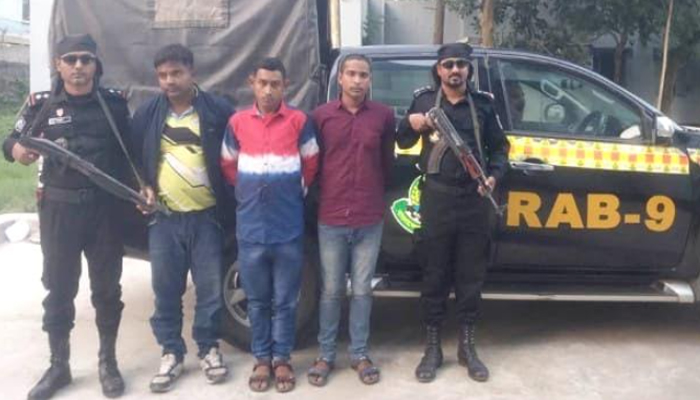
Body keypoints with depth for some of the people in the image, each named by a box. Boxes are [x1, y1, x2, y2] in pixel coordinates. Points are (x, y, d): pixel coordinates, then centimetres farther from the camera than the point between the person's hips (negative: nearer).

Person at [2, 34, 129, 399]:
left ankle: (107, 362, 24)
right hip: (59, 207, 0)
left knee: (106, 287, 8)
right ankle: (58, 366, 24)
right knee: (59, 289, 8)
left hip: (104, 206, 0)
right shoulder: (42, 103, 2)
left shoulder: (114, 101, 2)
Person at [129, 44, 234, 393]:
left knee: (210, 288, 7)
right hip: (164, 217, 2)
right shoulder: (147, 114, 5)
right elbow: (133, 157, 14)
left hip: (207, 216, -2)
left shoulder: (218, 110, -3)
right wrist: (142, 187, -2)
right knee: (166, 289, 8)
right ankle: (171, 353, 23)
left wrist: (229, 199, -5)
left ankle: (208, 349, 24)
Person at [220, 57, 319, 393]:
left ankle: (282, 358, 23)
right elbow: (228, 166, 15)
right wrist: (246, 193, 12)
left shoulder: (299, 121, -2)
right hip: (251, 229, 2)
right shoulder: (237, 123, 3)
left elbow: (311, 164, 9)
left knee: (285, 300, 8)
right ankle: (262, 359, 26)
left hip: (288, 228, -1)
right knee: (257, 300, 12)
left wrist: (296, 191, 10)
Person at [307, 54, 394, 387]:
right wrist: (326, 196, 7)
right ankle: (326, 355, 23)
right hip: (331, 219, 0)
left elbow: (387, 162, 10)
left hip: (370, 220, 1)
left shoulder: (384, 116, 1)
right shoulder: (321, 115, -1)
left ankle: (359, 354, 25)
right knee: (331, 290, 9)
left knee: (362, 290, 10)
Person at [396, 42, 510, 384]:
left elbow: (499, 146, 12)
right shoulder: (423, 100, 5)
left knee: (471, 276, 8)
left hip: (474, 198, 1)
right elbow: (402, 143, 10)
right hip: (437, 197, -1)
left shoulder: (483, 103, 8)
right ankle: (432, 348, 18)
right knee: (435, 275, 5)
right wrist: (410, 125, -12)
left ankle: (467, 346, 22)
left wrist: (494, 175, -6)